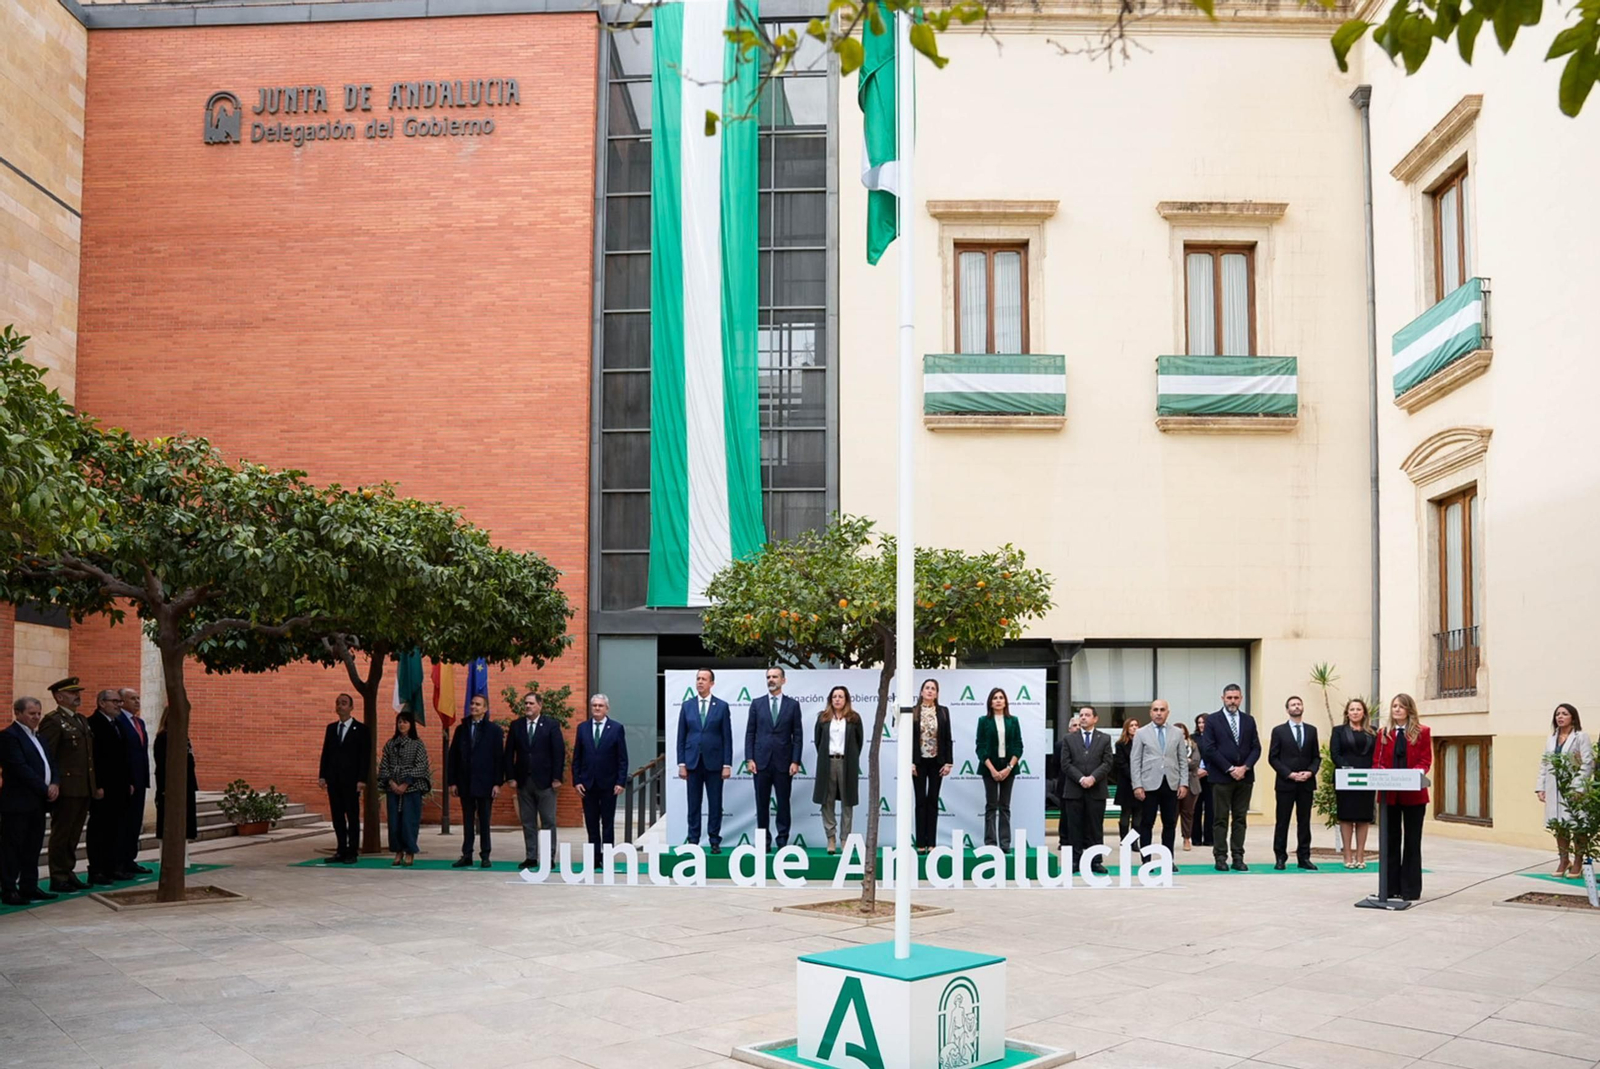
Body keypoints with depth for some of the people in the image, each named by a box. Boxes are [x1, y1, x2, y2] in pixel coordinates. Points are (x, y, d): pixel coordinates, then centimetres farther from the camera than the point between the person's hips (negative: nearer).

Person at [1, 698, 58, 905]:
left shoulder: (37, 737, 17)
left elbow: (49, 764, 16)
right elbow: (20, 768, -18)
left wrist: (55, 784, -4)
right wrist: (45, 789, -16)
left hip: (37, 802, 9)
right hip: (17, 802, -8)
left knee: (33, 848, 11)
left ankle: (29, 887, 18)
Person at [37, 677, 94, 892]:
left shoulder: (82, 721, 17)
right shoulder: (53, 721, -9)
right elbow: (46, 756, -15)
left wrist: (94, 785, 16)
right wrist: (53, 785, -19)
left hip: (84, 789, 8)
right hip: (66, 789, -8)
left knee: (73, 835, 14)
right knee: (61, 834, 1)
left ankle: (68, 873, 21)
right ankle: (58, 878, 8)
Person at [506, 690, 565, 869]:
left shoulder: (551, 725, -1)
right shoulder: (516, 726, 8)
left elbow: (559, 752, -4)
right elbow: (509, 753, 7)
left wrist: (557, 777, -10)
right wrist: (511, 777, -1)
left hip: (545, 781, -3)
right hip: (523, 781, 3)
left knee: (548, 821, 0)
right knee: (528, 822, 7)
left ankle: (549, 858, 5)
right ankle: (531, 857, 12)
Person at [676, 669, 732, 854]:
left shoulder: (722, 706, 1)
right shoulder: (687, 705, 6)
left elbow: (727, 737, 0)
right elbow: (681, 736, 6)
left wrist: (727, 764, -6)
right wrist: (681, 763, 0)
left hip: (714, 762, -1)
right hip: (693, 762, 1)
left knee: (715, 804, 3)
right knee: (693, 804, 5)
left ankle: (715, 842, 10)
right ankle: (693, 841, 11)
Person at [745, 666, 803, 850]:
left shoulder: (793, 705, 4)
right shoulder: (757, 704, 7)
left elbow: (797, 735, 2)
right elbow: (750, 733, 5)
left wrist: (795, 761, -6)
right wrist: (749, 759, -3)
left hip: (783, 762, -1)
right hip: (761, 761, 1)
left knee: (783, 803, 3)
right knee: (762, 803, 4)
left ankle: (782, 841, 10)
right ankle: (763, 841, 11)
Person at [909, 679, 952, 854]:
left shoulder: (943, 712, 4)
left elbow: (948, 738, 3)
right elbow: (908, 738, -2)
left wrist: (948, 762, -3)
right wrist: (910, 762, -8)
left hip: (937, 761, 1)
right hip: (919, 761, -1)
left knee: (933, 801, 5)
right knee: (921, 801, 2)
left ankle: (931, 842, 8)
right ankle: (921, 843, 5)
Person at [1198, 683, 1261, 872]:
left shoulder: (1249, 720, 11)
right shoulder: (1212, 720, 0)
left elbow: (1256, 748, 8)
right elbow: (1209, 749, -7)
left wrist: (1245, 767, -8)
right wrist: (1229, 769, -11)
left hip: (1244, 777, 3)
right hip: (1221, 777, -3)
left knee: (1240, 819, 5)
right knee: (1220, 819, 0)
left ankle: (1238, 858, 8)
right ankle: (1220, 858, 3)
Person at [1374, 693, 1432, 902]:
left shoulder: (1422, 732, 0)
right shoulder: (1384, 733, 8)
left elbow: (1425, 761, -4)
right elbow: (1377, 761, 7)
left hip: (1413, 794, -2)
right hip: (1388, 793, 3)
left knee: (1412, 841, 6)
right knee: (1390, 840, 8)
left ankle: (1410, 889, 12)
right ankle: (1391, 887, 14)